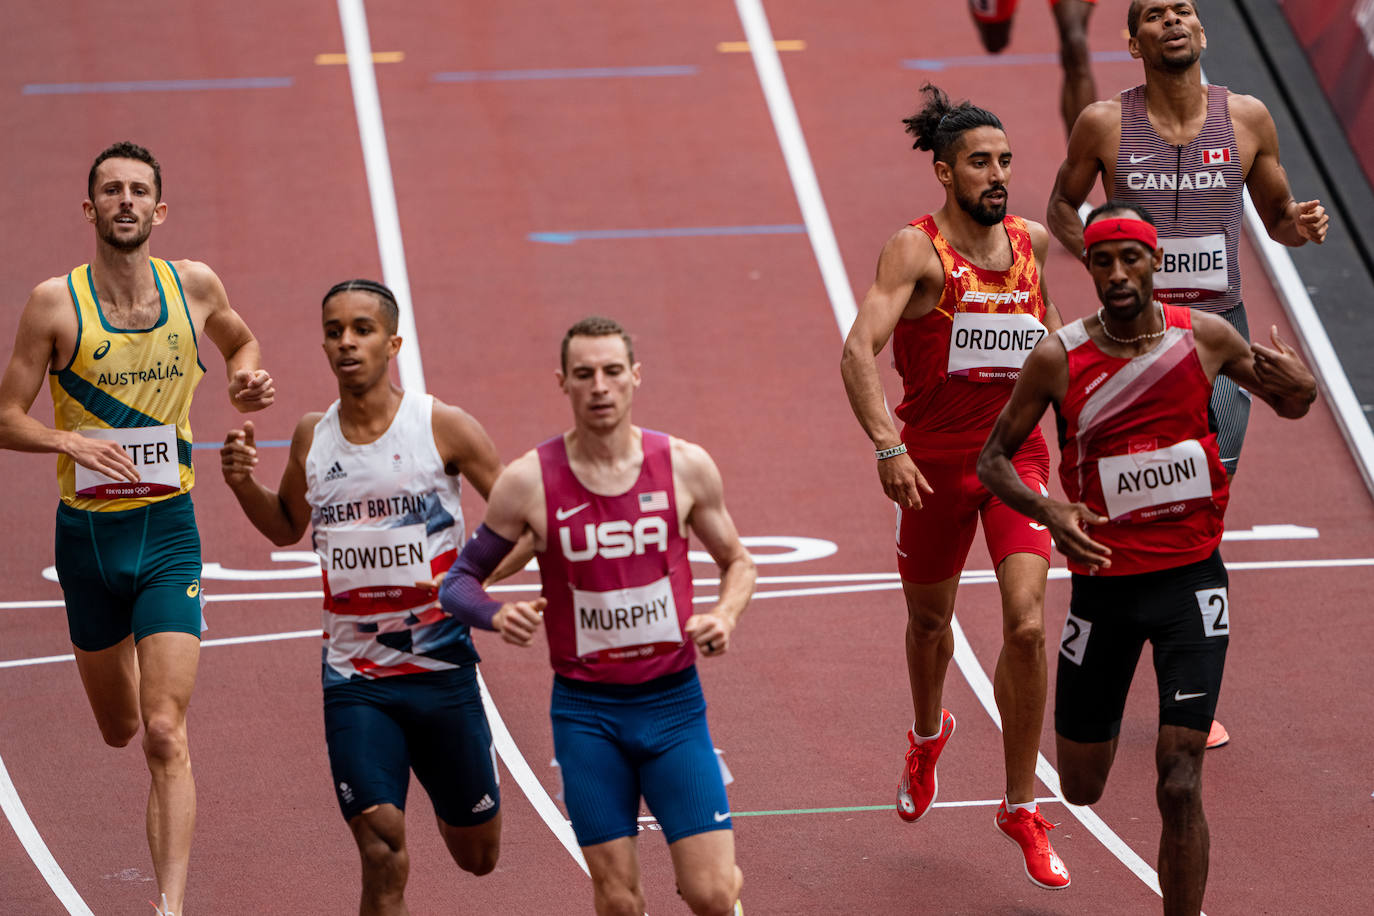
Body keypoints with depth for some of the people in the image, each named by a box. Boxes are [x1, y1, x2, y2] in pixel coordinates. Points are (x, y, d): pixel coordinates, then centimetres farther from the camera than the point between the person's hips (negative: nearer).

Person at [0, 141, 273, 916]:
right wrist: (70, 442, -25)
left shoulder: (194, 285, -2)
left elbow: (240, 340, 21)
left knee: (165, 736, -13)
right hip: (87, 531, 1)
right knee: (119, 729, 18)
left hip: (169, 530, -1)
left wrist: (249, 379, -1)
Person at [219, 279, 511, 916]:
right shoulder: (312, 438, 3)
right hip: (354, 680, 1)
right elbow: (286, 527, 21)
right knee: (381, 852, -15)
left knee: (477, 856, 14)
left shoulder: (441, 427, -7)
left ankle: (451, 799, 50)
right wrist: (243, 484, 1)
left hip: (441, 670, -1)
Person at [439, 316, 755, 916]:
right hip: (586, 711, -1)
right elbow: (459, 581, 2)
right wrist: (498, 616, -19)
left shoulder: (685, 466, -2)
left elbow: (737, 562, 12)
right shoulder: (530, 481, -6)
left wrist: (725, 616, -9)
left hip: (673, 702, 1)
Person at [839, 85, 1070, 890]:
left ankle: (1022, 807, -2)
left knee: (1028, 626, -14)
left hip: (1017, 454, 2)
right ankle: (928, 735, 52)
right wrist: (888, 447, -37)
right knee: (930, 619, 17)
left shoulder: (1030, 242, 3)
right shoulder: (917, 250, -13)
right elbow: (859, 350, -26)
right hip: (934, 460, -2)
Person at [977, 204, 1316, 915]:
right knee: (1081, 791, 14)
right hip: (1103, 582, 1)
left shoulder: (1204, 337, -4)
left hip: (1191, 577, -1)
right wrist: (1048, 511, -18)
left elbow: (1289, 406, 13)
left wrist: (1301, 387, -13)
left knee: (1179, 788, -13)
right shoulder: (1059, 358, -7)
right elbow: (993, 459, 2)